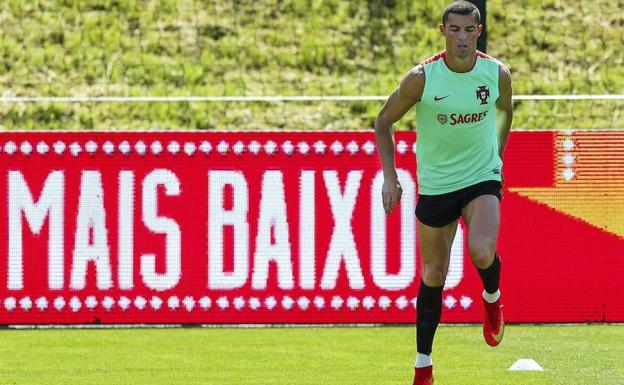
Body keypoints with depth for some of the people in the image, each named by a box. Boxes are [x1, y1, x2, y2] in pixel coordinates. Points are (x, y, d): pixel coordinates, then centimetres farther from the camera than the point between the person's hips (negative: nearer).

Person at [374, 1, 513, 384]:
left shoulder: (497, 74, -9)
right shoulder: (422, 77, -14)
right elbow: (384, 121, -1)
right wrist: (389, 176, -6)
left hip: (483, 178, 0)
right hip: (435, 185, 0)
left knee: (482, 252, -27)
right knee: (433, 276, 6)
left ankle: (492, 298, 9)